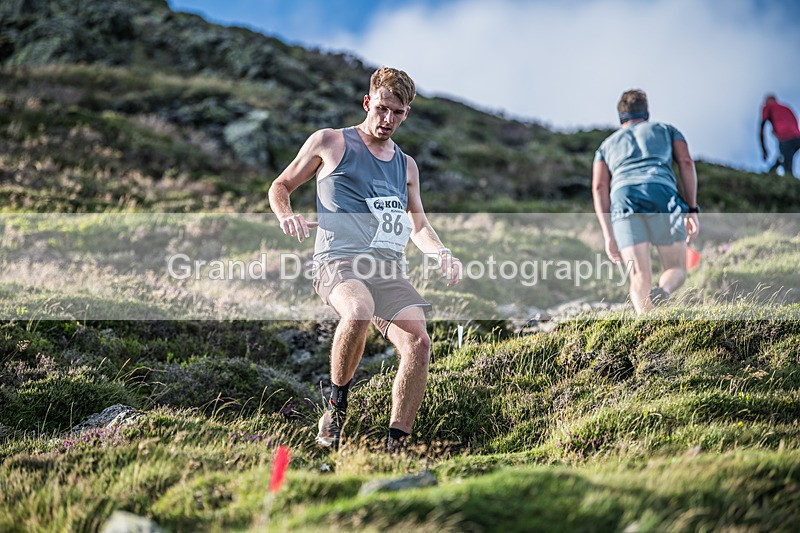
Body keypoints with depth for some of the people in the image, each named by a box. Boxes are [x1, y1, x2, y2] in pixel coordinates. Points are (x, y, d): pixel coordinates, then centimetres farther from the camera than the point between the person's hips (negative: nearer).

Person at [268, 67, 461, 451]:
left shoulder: (406, 166, 24)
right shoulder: (330, 143, 11)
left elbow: (418, 225, 31)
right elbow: (280, 187, 17)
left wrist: (441, 253, 10)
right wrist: (286, 216, -6)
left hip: (389, 270, 5)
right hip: (339, 261, -4)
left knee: (418, 341, -20)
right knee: (359, 312, -38)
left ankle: (396, 445, -14)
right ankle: (337, 404, -14)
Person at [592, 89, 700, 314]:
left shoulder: (607, 146, 32)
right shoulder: (667, 130, 31)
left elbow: (599, 188, 14)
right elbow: (686, 162, 11)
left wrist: (609, 236, 8)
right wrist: (693, 210, 9)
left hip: (624, 199, 1)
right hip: (663, 197, -1)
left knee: (640, 279, -1)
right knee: (676, 271, 10)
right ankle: (661, 293, -26)